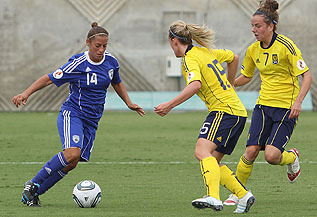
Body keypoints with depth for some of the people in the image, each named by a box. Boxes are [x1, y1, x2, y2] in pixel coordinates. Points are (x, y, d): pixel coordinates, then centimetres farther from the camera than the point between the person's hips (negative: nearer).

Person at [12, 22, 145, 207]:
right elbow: (50, 79, -11)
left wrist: (129, 103, 16)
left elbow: (117, 83, 24)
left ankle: (34, 194, 6)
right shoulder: (78, 64, -14)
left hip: (92, 121, 6)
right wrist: (27, 93, -22)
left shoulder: (111, 62, 3)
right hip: (72, 114, -6)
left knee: (71, 164, -5)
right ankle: (33, 185, -15)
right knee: (73, 153, -30)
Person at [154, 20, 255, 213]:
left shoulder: (190, 60, -9)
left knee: (202, 151, -25)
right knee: (213, 161, 12)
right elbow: (233, 58, 33)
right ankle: (244, 195, 9)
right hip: (237, 112, 10)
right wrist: (229, 85, 44)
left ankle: (213, 198, -43)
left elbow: (195, 85, -28)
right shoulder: (206, 51, 18)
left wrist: (170, 105, -27)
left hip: (224, 110, -10)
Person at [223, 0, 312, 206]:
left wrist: (298, 102, -24)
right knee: (251, 151, -9)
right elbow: (246, 77, 21)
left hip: (286, 109, -5)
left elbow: (307, 75, -13)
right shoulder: (253, 50, 5)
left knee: (271, 155, -16)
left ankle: (292, 157, 19)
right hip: (264, 105, 5)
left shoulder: (286, 46, -13)